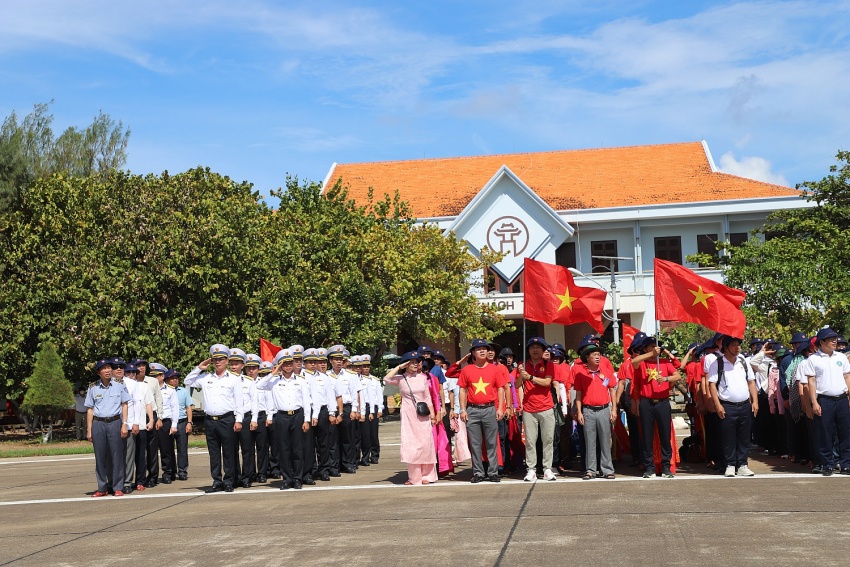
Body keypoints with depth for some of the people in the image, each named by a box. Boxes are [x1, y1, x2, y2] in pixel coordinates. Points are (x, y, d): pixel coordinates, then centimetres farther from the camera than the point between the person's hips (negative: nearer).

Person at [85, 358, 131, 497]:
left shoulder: (119, 385, 3)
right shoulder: (92, 388, 5)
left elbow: (124, 405, 5)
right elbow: (90, 409, 8)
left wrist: (124, 424, -2)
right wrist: (89, 430, 6)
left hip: (115, 422, -1)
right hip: (98, 424, 1)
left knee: (116, 455, -1)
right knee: (100, 457, 4)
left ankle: (118, 487, 6)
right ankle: (102, 488, 12)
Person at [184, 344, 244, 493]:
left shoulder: (233, 379, 3)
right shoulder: (206, 378, 13)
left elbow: (238, 401, 1)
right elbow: (187, 382, 17)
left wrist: (238, 420, -6)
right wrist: (199, 368, 8)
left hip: (227, 419, -4)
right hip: (210, 421, 4)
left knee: (228, 453, 0)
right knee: (214, 453, 7)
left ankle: (228, 482, 7)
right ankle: (217, 482, 13)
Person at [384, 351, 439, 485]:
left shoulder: (422, 377, 8)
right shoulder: (400, 379, 1)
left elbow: (428, 397, 11)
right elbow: (387, 379, -18)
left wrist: (432, 414, 6)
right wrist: (399, 367, -11)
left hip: (423, 415, 2)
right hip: (408, 415, -2)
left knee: (425, 444, 1)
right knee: (410, 445, -3)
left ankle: (426, 475, 9)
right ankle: (414, 476, 4)